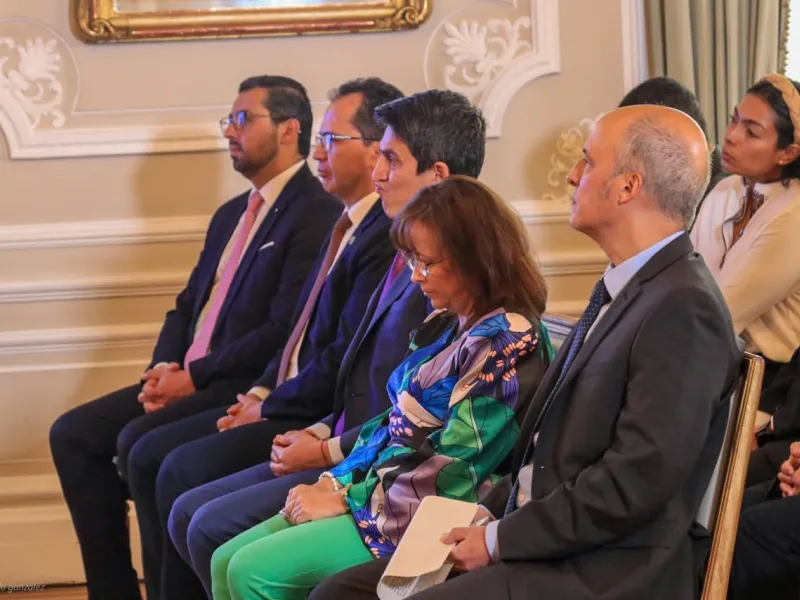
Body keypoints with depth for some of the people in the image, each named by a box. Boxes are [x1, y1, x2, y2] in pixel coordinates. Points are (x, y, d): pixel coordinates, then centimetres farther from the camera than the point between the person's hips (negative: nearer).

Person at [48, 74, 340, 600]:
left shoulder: (316, 215, -11)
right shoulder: (231, 215, 20)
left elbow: (283, 332, -19)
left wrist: (194, 376, -16)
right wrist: (164, 368, 0)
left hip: (248, 387, -9)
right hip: (188, 379, 9)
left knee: (139, 442, -28)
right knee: (72, 434, -3)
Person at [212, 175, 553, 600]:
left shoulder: (504, 341, -17)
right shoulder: (448, 324, 13)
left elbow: (451, 472, -20)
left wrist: (346, 500, -14)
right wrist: (335, 482, 0)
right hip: (383, 490, 9)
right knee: (226, 562, 1)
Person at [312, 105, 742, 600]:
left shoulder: (684, 310, -17)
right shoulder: (624, 289, 17)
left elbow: (636, 481, -22)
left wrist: (499, 539, -14)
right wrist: (488, 515, 5)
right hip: (543, 545, 10)